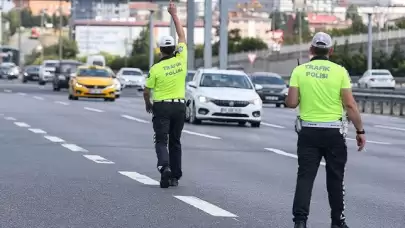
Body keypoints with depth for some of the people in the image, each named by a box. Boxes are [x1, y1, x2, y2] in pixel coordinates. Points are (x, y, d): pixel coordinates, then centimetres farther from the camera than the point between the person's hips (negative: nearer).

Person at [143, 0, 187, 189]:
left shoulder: (156, 68, -9)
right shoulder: (181, 59, -3)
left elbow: (146, 91, -1)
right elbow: (182, 36, 9)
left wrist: (148, 104, 19)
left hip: (161, 107, -3)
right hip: (180, 106, 3)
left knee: (161, 141, -2)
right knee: (175, 142, 12)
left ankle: (165, 166, -28)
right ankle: (175, 176, 12)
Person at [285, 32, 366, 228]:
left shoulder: (299, 71, -2)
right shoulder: (339, 71, -6)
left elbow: (291, 103, -6)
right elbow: (350, 105, -8)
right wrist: (360, 131, -1)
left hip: (308, 131, 1)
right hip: (333, 132, -1)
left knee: (305, 176, 2)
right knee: (335, 178, 11)